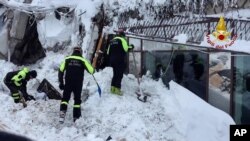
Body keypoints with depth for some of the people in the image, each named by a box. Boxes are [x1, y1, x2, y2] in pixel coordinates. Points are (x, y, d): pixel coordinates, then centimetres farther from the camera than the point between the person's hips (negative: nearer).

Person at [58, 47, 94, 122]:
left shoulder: (67, 59, 7)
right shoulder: (83, 60, 3)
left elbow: (60, 71, 1)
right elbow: (91, 71, -2)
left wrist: (61, 82, 7)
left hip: (68, 83, 0)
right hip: (78, 84, 0)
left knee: (65, 98, 9)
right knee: (77, 99, 13)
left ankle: (62, 112, -13)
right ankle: (76, 117, 13)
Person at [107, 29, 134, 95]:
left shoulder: (112, 41, 17)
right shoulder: (122, 40, -4)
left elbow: (108, 52, 16)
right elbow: (125, 49, -18)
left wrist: (110, 59, 24)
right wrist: (131, 47, -1)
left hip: (112, 60, 7)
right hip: (120, 61, -7)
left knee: (115, 74, 15)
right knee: (119, 75, -6)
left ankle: (113, 88, 12)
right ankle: (117, 89, -12)